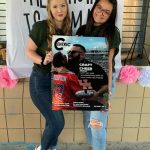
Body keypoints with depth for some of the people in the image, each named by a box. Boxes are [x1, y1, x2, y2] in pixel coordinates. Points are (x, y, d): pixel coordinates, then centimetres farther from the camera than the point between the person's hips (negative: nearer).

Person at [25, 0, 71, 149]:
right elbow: (29, 50, -10)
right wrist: (43, 60, -27)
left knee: (52, 121, 16)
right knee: (57, 122, -4)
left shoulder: (68, 30, 3)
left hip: (58, 80, 6)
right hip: (40, 81, -5)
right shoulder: (41, 26, -14)